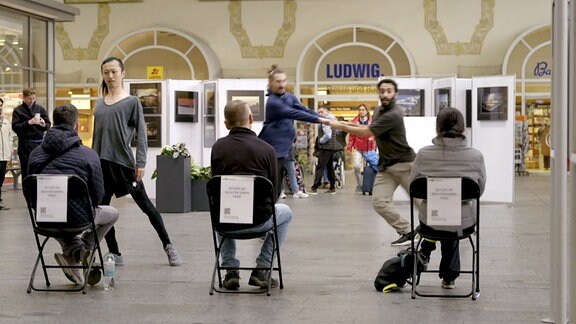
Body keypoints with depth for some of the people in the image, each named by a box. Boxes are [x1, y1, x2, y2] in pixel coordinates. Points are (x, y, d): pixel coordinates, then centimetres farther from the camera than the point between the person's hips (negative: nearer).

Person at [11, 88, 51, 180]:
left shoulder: (40, 109, 10)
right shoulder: (18, 111, 4)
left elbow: (48, 125, 11)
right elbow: (15, 127, -5)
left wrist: (44, 125, -12)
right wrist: (28, 122, -17)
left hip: (40, 142, 2)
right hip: (26, 144, -2)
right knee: (27, 171, -1)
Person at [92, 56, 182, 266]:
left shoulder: (131, 102, 1)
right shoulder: (99, 104, 14)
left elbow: (141, 134, -4)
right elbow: (96, 135, 18)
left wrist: (141, 162, -12)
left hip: (124, 162, -5)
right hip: (102, 163, 5)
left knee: (144, 203, 0)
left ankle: (168, 246, 10)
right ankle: (114, 254, 12)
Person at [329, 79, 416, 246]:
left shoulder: (394, 115, -20)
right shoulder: (378, 110, 10)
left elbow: (366, 132, -18)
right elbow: (371, 128, 28)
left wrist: (340, 126, -8)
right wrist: (348, 124, 11)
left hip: (404, 164, -7)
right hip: (386, 166, 7)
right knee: (379, 202, -9)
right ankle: (407, 232, -1)